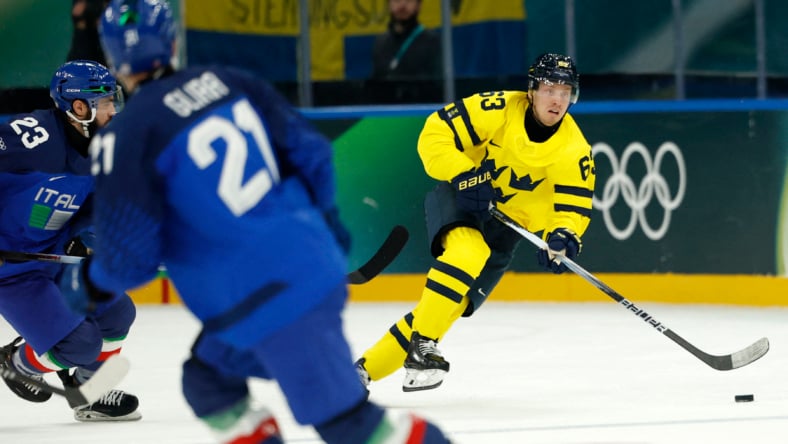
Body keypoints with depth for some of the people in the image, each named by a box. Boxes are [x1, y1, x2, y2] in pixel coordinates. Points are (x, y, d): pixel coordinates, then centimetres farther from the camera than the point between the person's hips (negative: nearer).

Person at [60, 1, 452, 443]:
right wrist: (324, 220, 29)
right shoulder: (232, 83, 7)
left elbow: (131, 253, -10)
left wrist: (90, 282, 13)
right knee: (208, 379, 22)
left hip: (269, 302, -8)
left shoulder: (126, 137, -10)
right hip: (315, 263, 8)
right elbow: (310, 151, 11)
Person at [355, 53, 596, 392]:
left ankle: (366, 367, 4)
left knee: (451, 304, -6)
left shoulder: (574, 148, -12)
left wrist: (562, 237, -34)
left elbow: (575, 206, -13)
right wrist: (465, 177, -29)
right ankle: (421, 347, -29)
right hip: (457, 199, -3)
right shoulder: (497, 109, -19)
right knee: (467, 251, -35)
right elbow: (435, 134, -17)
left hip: (503, 225, 3)